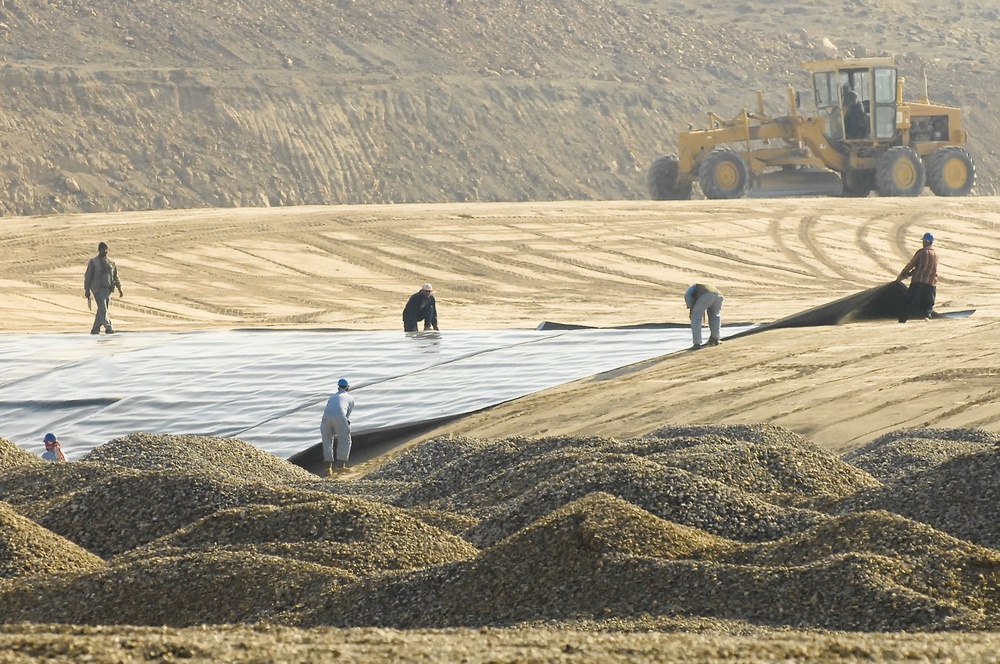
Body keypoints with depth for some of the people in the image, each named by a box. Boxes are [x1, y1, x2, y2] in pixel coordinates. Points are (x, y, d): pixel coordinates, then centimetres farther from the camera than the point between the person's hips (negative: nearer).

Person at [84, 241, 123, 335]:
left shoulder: (111, 263, 13)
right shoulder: (93, 262, 1)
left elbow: (115, 277, 17)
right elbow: (88, 276, 1)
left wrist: (120, 289, 11)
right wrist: (86, 290, -4)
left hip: (107, 289, 5)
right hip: (98, 289, -5)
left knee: (101, 310, 6)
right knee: (103, 309, -16)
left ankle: (95, 330, 14)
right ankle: (108, 328, -24)